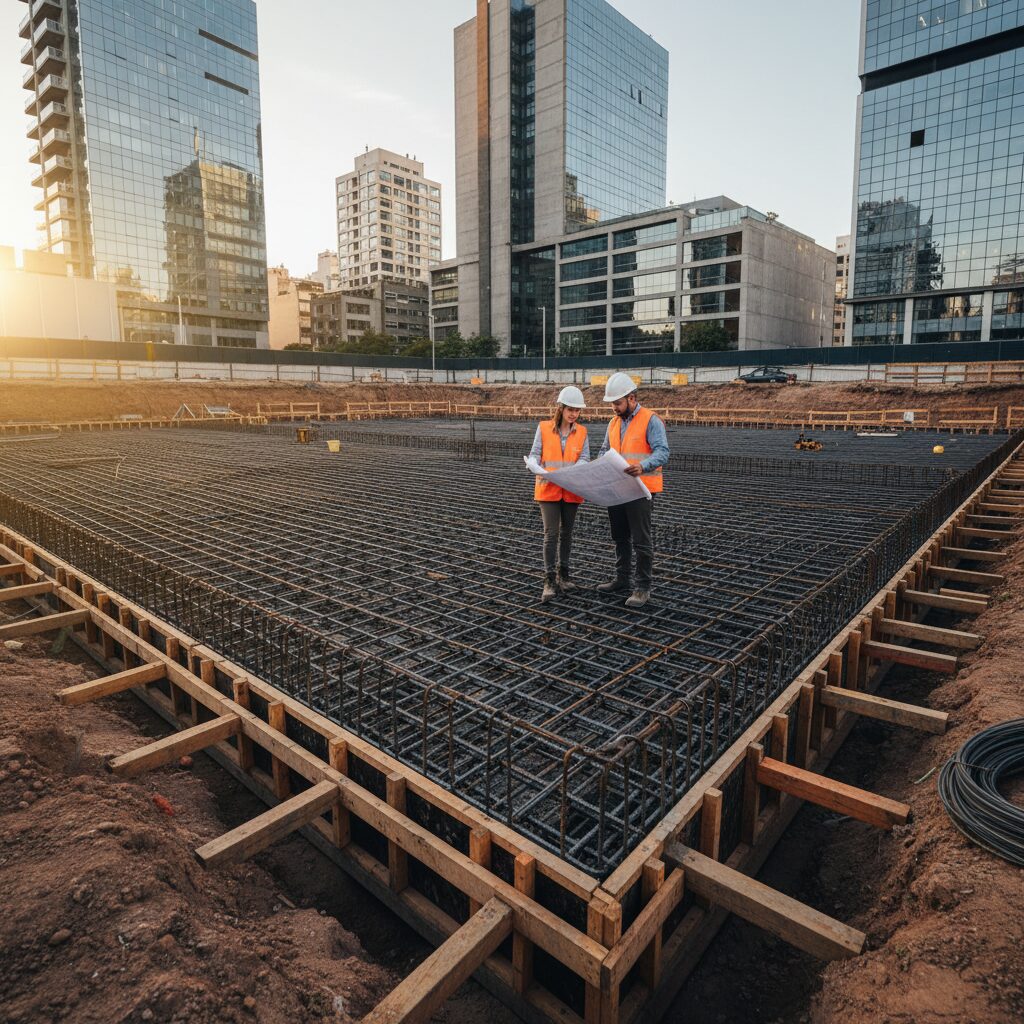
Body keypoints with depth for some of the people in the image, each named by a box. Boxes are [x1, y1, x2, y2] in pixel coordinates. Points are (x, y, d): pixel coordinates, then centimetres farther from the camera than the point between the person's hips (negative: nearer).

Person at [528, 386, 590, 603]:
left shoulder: (582, 432, 4)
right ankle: (550, 582, -4)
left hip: (571, 490, 3)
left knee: (566, 533, 13)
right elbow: (534, 454, -3)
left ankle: (562, 575, 27)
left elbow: (585, 458, -3)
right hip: (548, 489, -3)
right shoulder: (544, 428, -2)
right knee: (551, 533, -8)